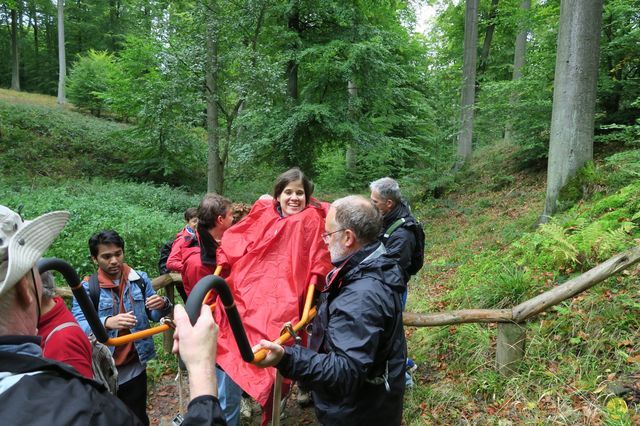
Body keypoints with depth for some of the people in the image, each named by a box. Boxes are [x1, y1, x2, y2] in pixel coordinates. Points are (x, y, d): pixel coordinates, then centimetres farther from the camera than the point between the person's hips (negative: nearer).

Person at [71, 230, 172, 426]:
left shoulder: (140, 279, -2)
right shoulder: (86, 287, -10)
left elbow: (155, 315, 4)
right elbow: (77, 325, -22)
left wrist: (162, 305, -20)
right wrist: (107, 322, -42)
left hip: (135, 367, 2)